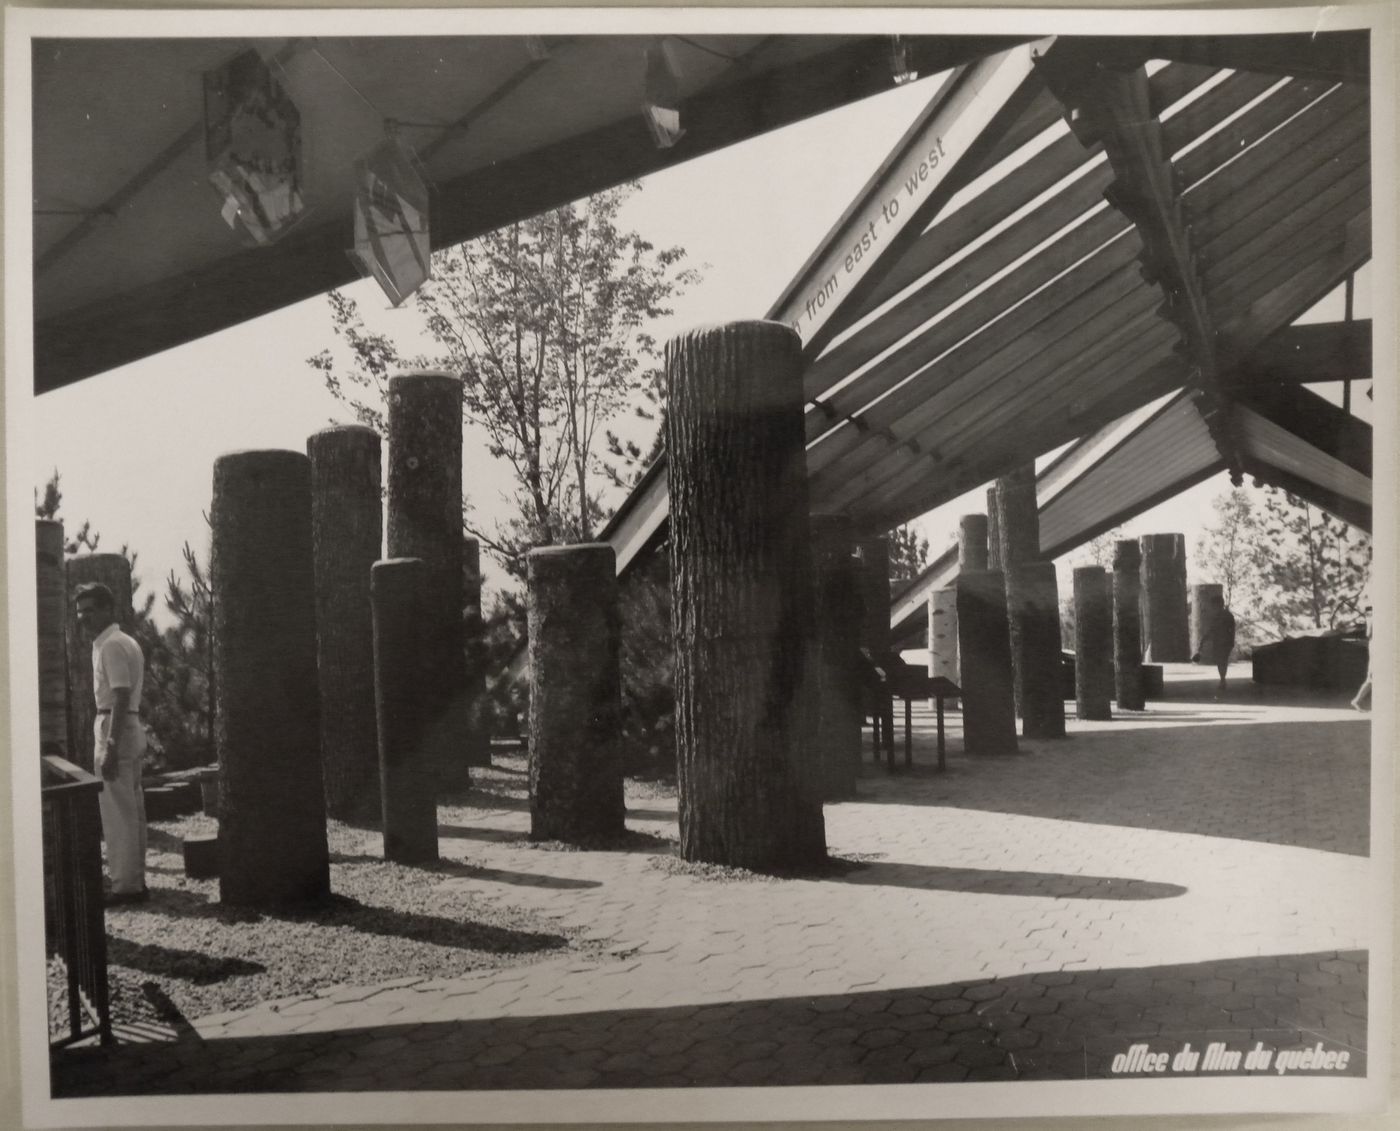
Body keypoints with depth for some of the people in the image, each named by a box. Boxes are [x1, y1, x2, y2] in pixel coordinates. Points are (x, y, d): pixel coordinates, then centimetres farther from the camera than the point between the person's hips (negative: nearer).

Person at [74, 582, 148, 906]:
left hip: (116, 730, -10)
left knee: (118, 814, -6)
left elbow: (121, 697, -20)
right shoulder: (125, 642, 18)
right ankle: (135, 879, 18)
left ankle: (125, 885, -3)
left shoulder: (111, 646, -13)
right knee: (133, 811, 12)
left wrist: (110, 747, -24)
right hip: (131, 728, 10)